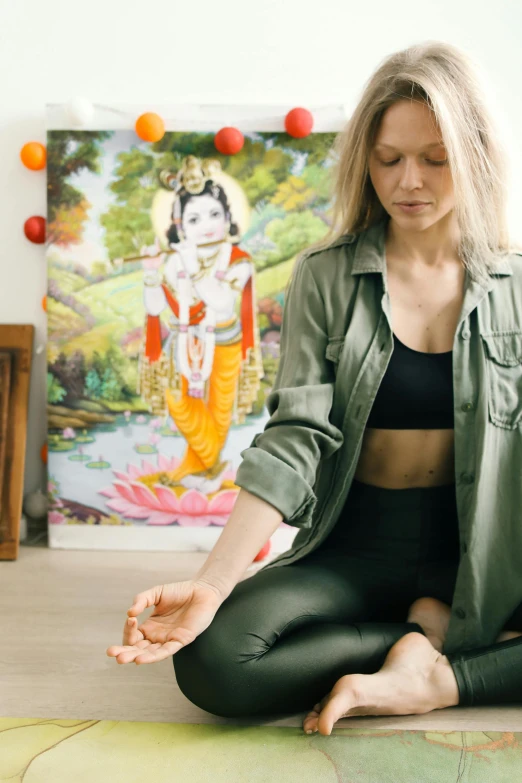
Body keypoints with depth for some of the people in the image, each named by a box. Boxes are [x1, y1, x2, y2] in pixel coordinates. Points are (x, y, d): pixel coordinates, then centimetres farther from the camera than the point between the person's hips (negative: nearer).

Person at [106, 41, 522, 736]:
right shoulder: (326, 278, -2)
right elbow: (298, 436, -10)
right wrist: (213, 583, -23)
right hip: (361, 542, 0)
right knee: (211, 660, -26)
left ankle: (426, 681, -13)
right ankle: (435, 634, -11)